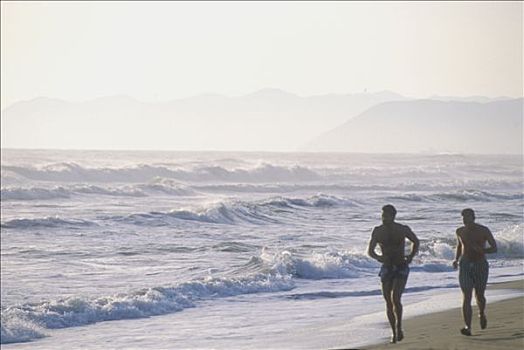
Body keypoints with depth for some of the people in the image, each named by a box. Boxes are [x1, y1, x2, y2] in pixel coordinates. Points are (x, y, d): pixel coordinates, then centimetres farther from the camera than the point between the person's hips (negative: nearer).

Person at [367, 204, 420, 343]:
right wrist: (377, 257, -20)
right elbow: (370, 250, 1)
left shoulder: (403, 229, -5)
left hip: (401, 268, -3)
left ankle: (399, 327, -3)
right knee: (388, 302, 4)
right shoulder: (378, 231, -1)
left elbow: (416, 242, 12)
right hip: (386, 268, 3)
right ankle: (394, 332, 19)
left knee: (395, 299, -21)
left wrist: (411, 257, -3)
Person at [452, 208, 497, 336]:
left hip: (480, 266, -1)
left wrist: (481, 250, -25)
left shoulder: (484, 230, -7)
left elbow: (494, 248, -6)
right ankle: (467, 327, -19)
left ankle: (482, 314, 46)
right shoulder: (460, 231, 4)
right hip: (465, 266, 1)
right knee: (466, 296, -13)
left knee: (479, 296, 10)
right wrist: (456, 259, 7)